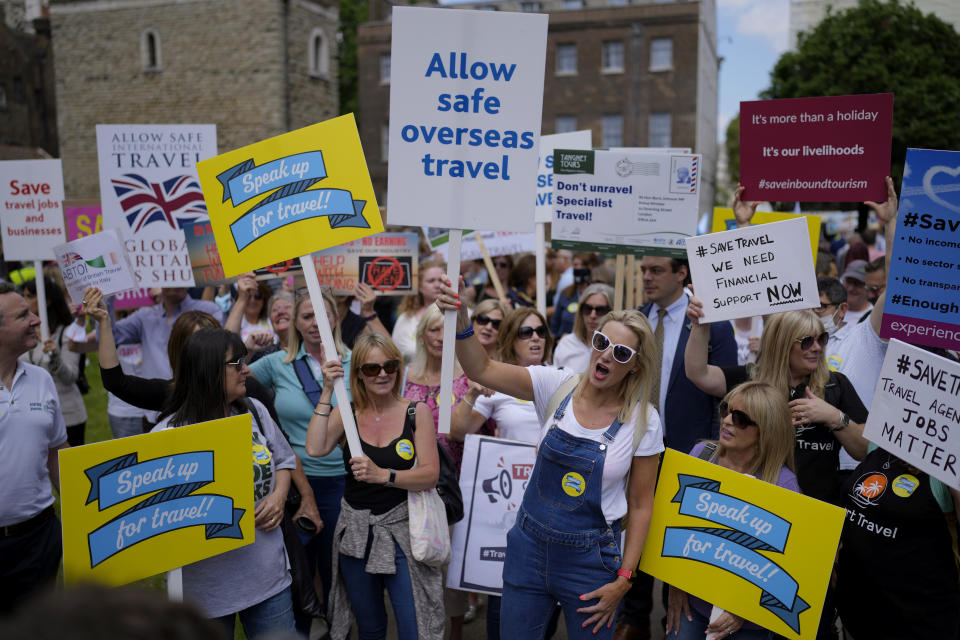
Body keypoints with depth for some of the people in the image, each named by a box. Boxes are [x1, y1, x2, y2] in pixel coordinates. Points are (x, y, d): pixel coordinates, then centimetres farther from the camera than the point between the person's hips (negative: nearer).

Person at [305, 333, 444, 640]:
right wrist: (327, 391, -16)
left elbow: (430, 475, -12)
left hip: (401, 531, -2)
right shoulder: (345, 413, 1)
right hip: (355, 532, 3)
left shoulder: (416, 412, -4)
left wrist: (383, 475, -27)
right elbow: (315, 448, -18)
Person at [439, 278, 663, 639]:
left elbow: (640, 504, -3)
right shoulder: (558, 387, -6)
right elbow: (482, 371, -13)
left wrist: (623, 579, -5)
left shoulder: (643, 421, -9)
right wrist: (461, 322, -30)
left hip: (590, 558, -2)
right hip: (530, 546, 2)